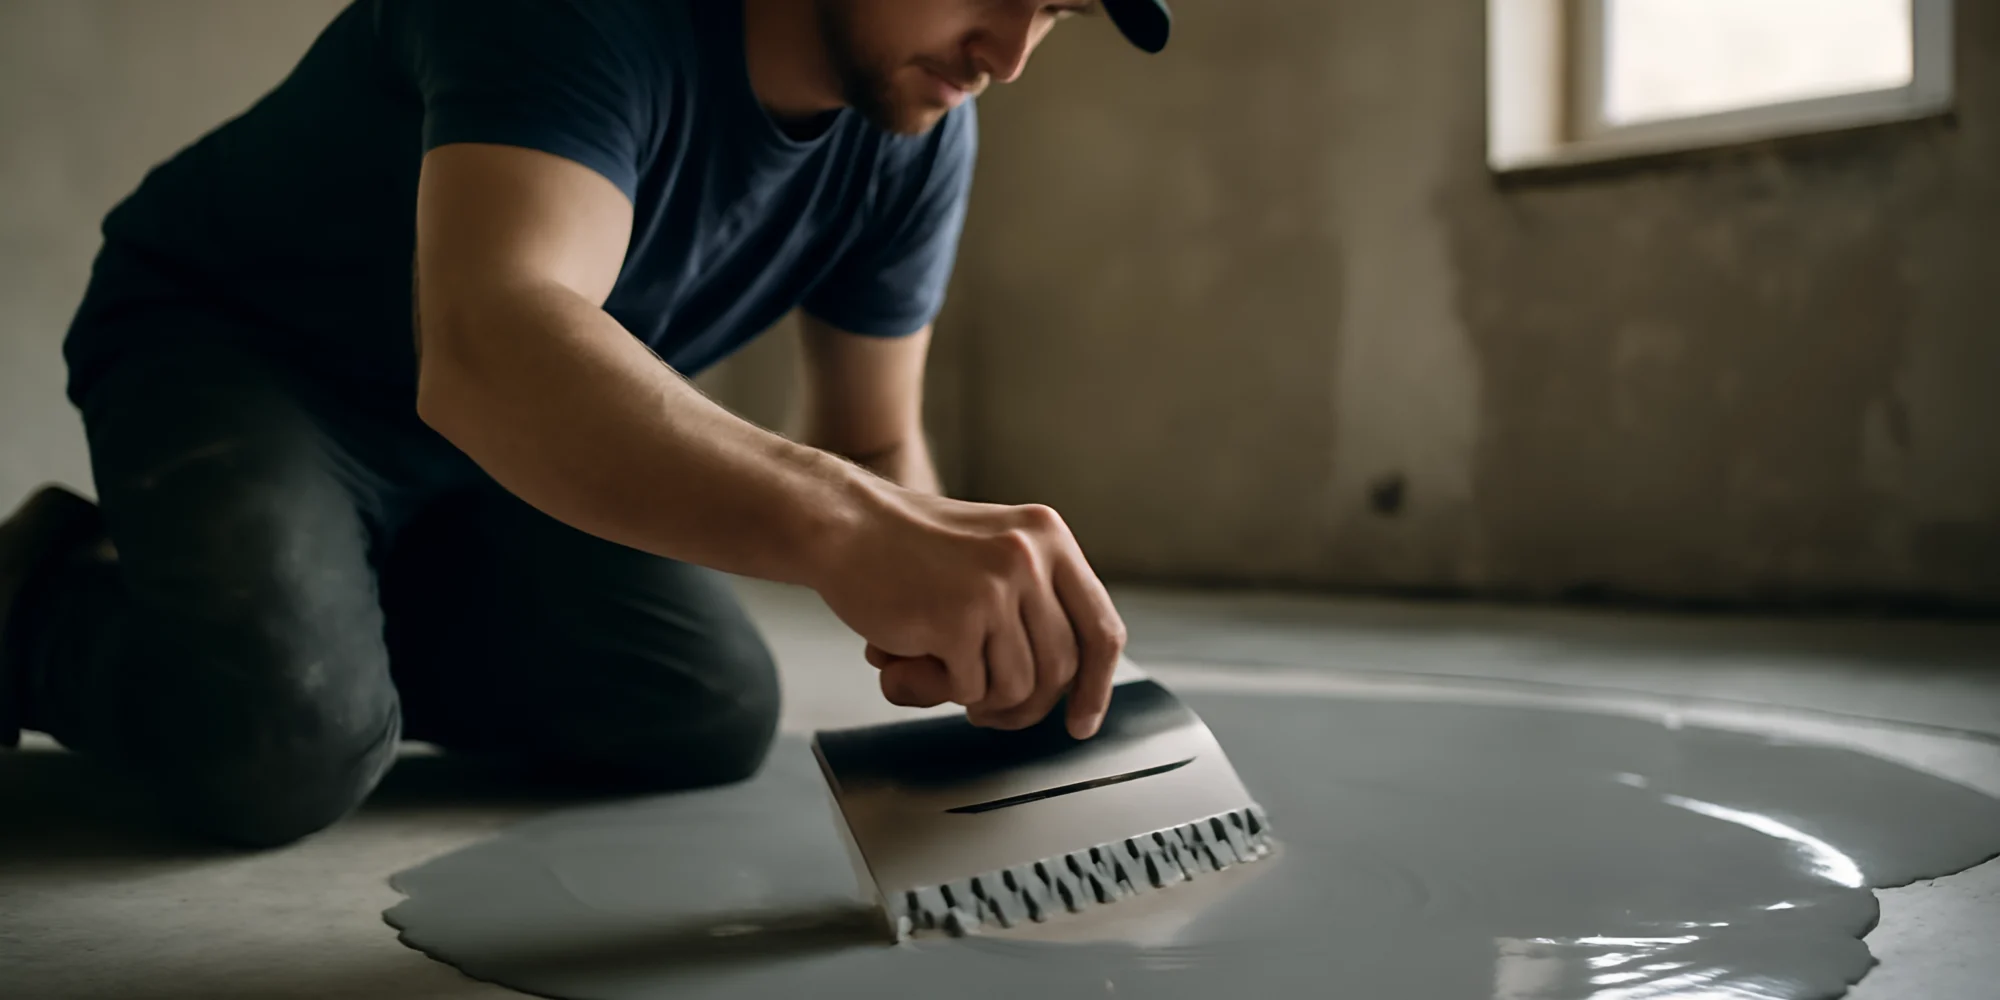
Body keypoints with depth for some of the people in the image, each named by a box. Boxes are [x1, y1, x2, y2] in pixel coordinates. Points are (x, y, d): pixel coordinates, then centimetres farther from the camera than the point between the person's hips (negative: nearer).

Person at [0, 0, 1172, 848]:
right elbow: (488, 352, -52)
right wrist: (850, 531, -67)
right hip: (229, 346, -6)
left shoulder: (923, 129, -12)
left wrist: (961, 618, -25)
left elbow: (875, 449, -4)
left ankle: (359, 613, 14)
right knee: (285, 748, -30)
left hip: (498, 438, 7)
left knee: (712, 714, -9)